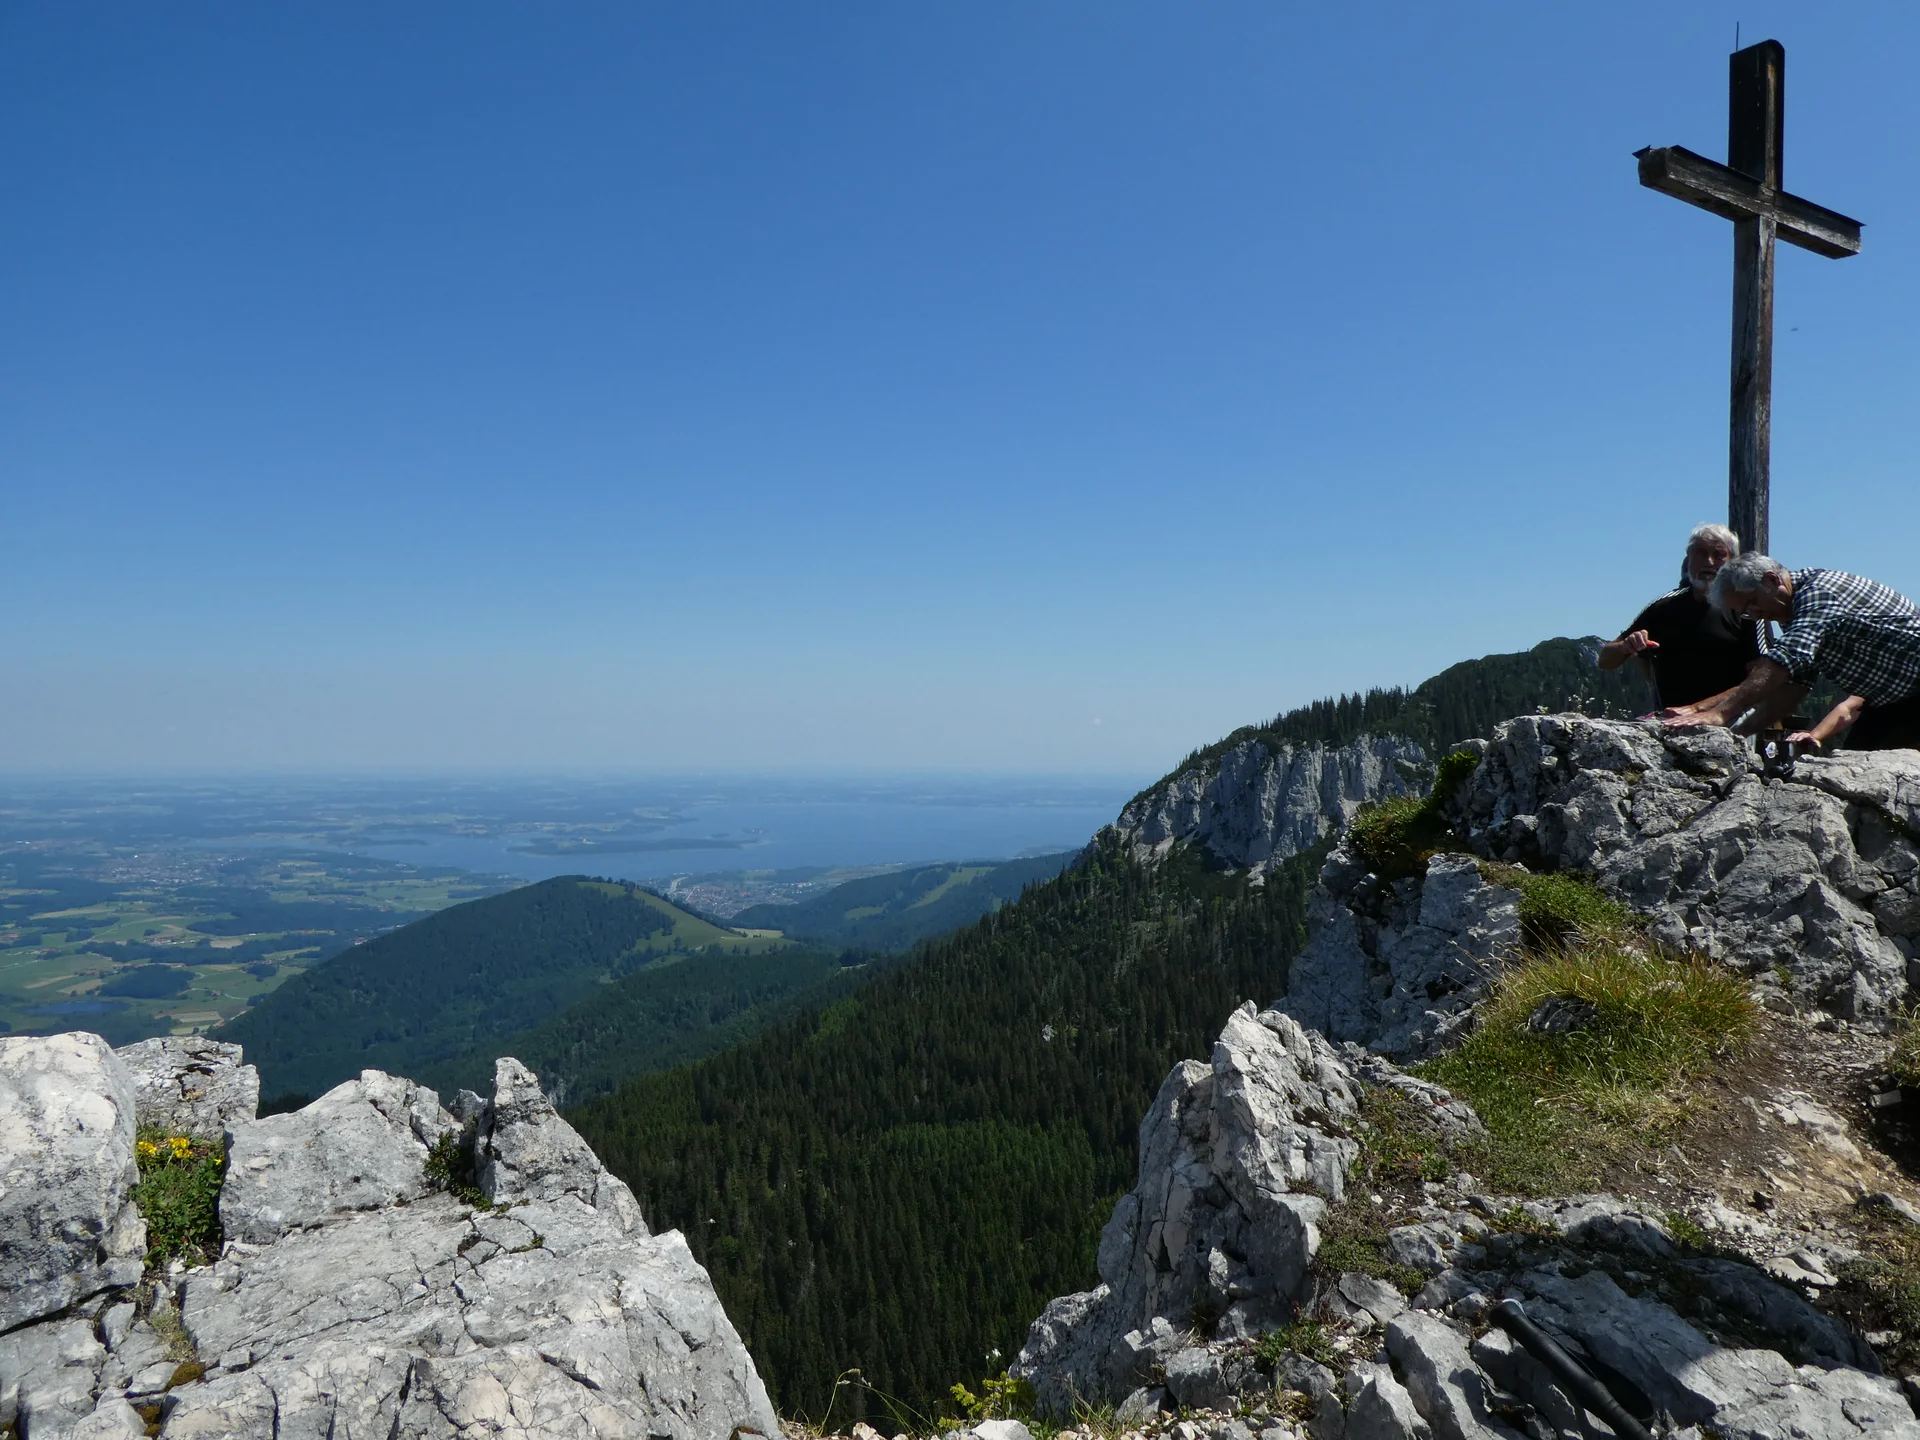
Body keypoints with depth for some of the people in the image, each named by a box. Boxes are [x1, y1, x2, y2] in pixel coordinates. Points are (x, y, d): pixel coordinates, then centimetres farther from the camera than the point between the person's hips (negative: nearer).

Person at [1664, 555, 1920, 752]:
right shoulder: (1794, 616, 7)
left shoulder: (1820, 589, -23)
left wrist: (1721, 714, -46)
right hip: (1887, 702, 9)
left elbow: (1785, 658, -38)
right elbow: (1791, 686, 1)